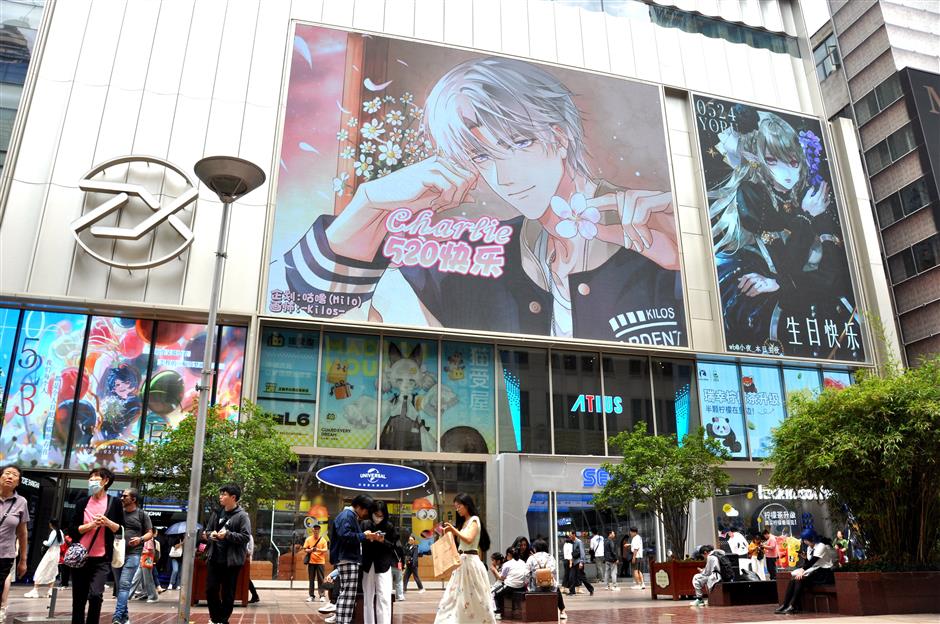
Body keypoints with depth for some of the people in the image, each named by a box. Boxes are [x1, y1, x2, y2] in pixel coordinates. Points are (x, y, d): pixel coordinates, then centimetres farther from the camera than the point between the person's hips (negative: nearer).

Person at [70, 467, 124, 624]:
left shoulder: (114, 503, 2)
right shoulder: (82, 502, 7)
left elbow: (122, 530, 4)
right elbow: (72, 530, 3)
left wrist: (107, 522, -14)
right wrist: (92, 525, -12)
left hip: (102, 559, -2)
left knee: (95, 595, -19)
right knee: (78, 599, 6)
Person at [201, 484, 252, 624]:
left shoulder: (242, 516, -7)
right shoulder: (216, 513, 11)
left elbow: (246, 537, -13)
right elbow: (206, 531, 17)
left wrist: (228, 534, -22)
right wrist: (210, 534, -6)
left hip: (231, 560, -5)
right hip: (214, 558, 5)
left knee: (227, 593, 4)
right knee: (211, 589, 9)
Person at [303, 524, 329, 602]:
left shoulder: (323, 539, 4)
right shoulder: (308, 539, 6)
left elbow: (326, 550, -2)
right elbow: (305, 549, 5)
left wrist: (318, 550, -20)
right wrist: (310, 550, -16)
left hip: (320, 561, -1)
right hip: (311, 561, 1)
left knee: (320, 579, -4)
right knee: (311, 579, 3)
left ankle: (322, 596, -2)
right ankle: (311, 596, 10)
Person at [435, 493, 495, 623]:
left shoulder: (474, 520, -7)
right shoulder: (463, 522, 17)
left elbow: (469, 540, -22)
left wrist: (454, 529, -31)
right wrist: (447, 534, 7)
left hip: (470, 561, -8)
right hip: (461, 562, 9)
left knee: (472, 597, -4)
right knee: (456, 597, 5)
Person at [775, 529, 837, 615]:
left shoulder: (821, 546, -12)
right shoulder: (809, 547, 16)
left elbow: (813, 561, -22)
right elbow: (807, 561, 11)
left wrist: (803, 570, -27)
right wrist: (801, 569, -8)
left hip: (824, 571, -8)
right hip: (813, 570, 8)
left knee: (801, 579, -28)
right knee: (793, 578, -14)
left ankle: (793, 606, -26)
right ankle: (785, 605, -19)